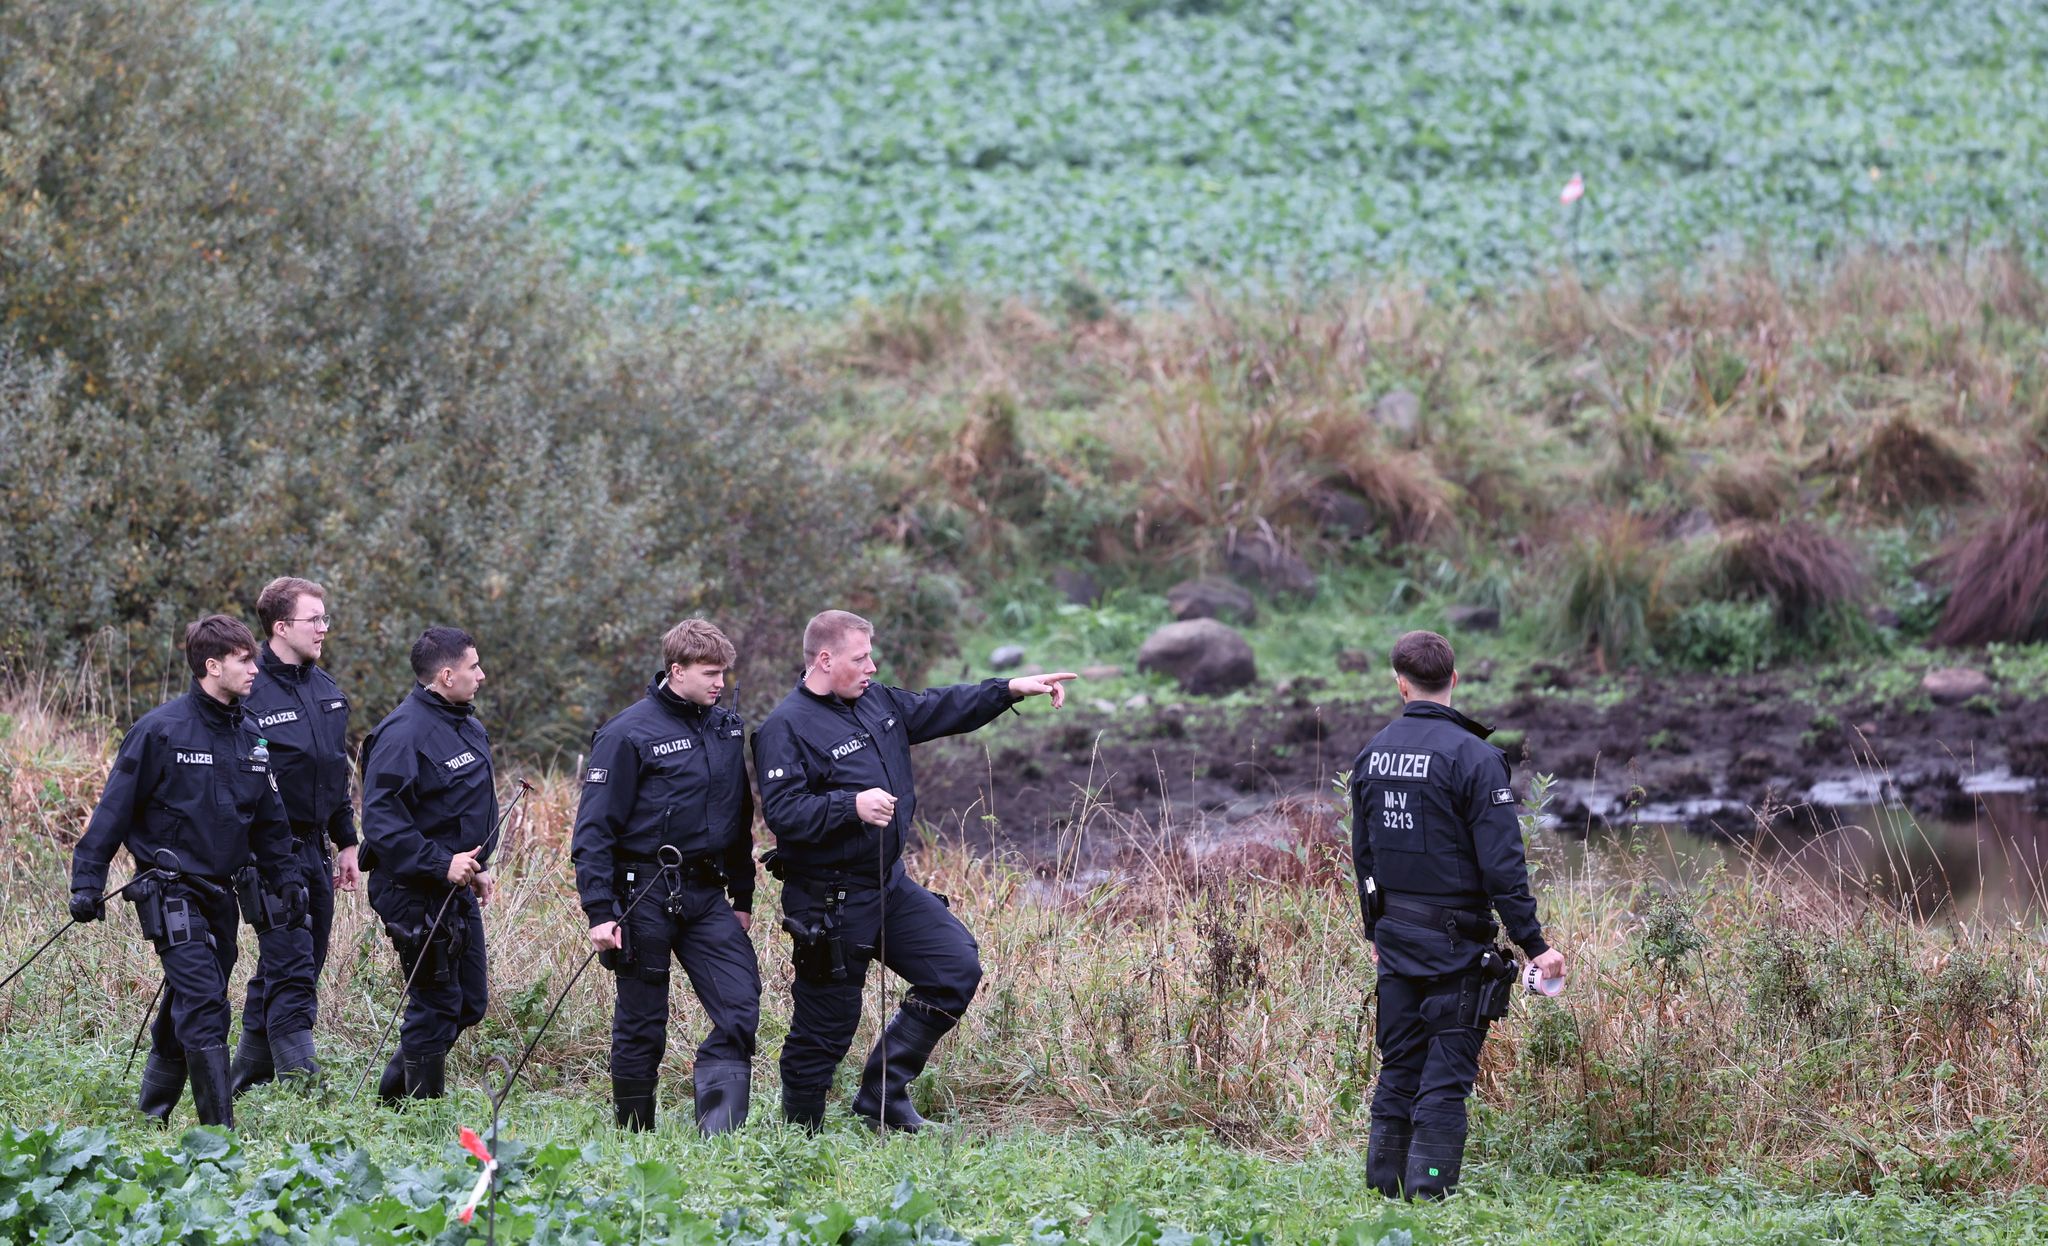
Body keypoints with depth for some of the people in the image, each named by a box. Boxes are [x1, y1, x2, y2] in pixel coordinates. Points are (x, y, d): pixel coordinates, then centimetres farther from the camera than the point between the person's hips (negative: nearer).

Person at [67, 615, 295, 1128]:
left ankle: (151, 1117, 26)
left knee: (184, 1013, 13)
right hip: (171, 891, -7)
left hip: (220, 894, 7)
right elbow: (114, 809, -8)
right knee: (204, 1010, -14)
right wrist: (87, 883, -10)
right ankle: (220, 1131, -14)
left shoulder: (247, 737, 10)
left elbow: (269, 822, 19)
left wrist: (285, 883, 14)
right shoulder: (161, 730, -10)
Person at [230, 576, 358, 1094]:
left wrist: (346, 841, 21)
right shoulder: (249, 693, -13)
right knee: (291, 972, -13)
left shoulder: (326, 690, 13)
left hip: (312, 848, 8)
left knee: (290, 970, 12)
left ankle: (245, 1082, 21)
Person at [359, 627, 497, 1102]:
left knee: (469, 1004, 15)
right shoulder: (404, 733, -19)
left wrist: (478, 866, 18)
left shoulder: (466, 727, 12)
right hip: (416, 893, -10)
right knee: (436, 1006, -3)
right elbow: (381, 819, -25)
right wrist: (440, 864, -28)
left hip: (457, 891, 10)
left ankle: (393, 1094, 28)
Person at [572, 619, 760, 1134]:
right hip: (646, 894, -5)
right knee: (642, 1021, 4)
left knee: (741, 1004, -10)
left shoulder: (727, 729, 10)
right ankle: (634, 1135, 17)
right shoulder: (629, 733, -10)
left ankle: (718, 1130, -10)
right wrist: (599, 911, -17)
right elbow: (594, 829, -11)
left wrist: (742, 897, 17)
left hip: (707, 893, 5)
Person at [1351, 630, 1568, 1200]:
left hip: (1395, 937, 6)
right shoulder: (1472, 756, -15)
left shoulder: (1373, 755, 5)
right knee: (1446, 1073, -2)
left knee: (1398, 1067, 13)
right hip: (1456, 940, -6)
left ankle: (1384, 1188, 15)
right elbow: (1501, 863, -17)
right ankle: (1429, 1192, -4)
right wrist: (1535, 944, -12)